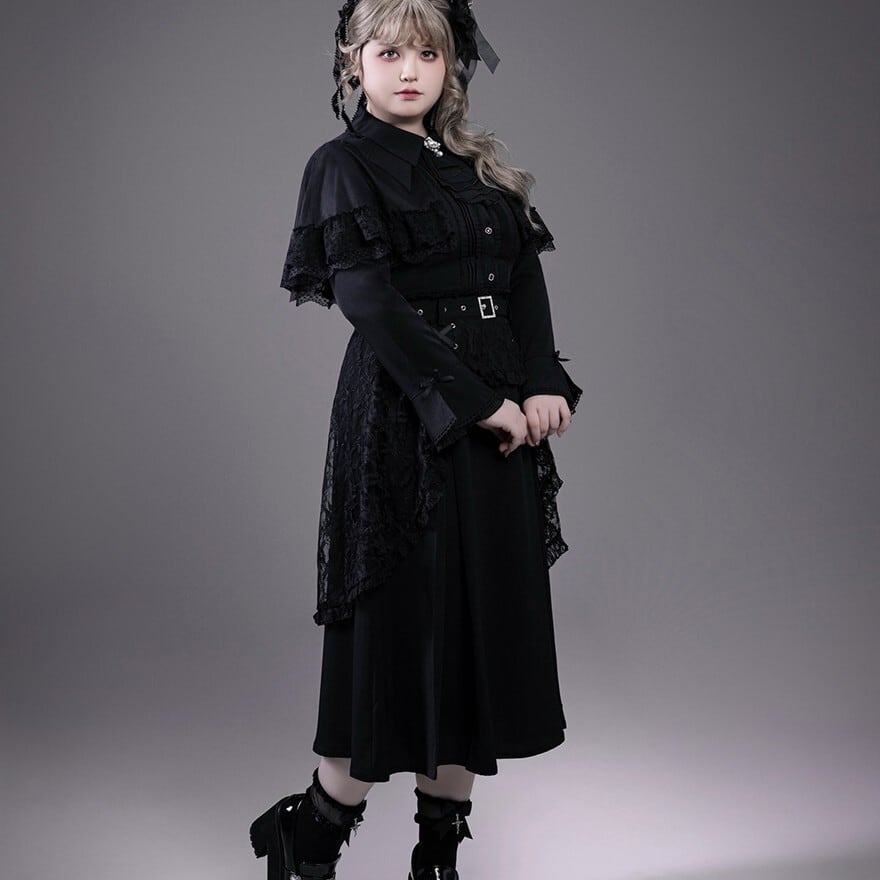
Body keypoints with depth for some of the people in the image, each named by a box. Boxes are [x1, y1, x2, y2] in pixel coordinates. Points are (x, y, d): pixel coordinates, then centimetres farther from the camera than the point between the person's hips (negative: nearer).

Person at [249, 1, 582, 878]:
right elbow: (371, 302, -13)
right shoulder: (345, 165, -1)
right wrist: (475, 400, -18)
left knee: (487, 618, 8)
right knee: (407, 618, -2)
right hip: (405, 419, -6)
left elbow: (524, 277, 7)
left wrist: (543, 384, -9)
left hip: (500, 420, 7)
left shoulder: (476, 165, 17)